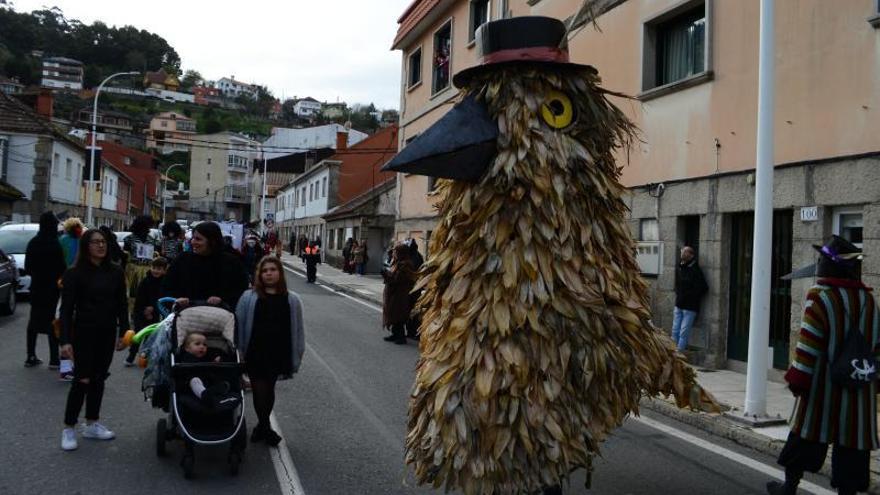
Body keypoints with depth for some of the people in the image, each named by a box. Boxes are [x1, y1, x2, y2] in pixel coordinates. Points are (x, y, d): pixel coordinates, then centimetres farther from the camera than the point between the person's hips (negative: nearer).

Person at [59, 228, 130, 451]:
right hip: (84, 332, -4)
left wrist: (123, 332, 3)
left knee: (98, 378, 11)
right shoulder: (74, 273, -8)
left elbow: (122, 304, 8)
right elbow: (66, 308, -10)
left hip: (107, 333, 4)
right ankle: (68, 429, 7)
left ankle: (92, 425, 22)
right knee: (82, 379, -4)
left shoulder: (115, 272, 4)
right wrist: (65, 340, -17)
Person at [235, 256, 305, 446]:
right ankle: (265, 428, 19)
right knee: (260, 390, 0)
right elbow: (239, 327, 0)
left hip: (278, 355, 1)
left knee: (269, 390, 14)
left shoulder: (291, 300, 1)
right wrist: (239, 352, -5)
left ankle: (262, 425, 32)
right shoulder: (249, 298, -2)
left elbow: (297, 331, 4)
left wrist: (296, 357, 1)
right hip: (256, 354, -1)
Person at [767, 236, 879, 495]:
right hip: (859, 392, 4)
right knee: (851, 444, 6)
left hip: (822, 386, -4)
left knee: (806, 435, 11)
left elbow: (808, 345, -15)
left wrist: (797, 378, -7)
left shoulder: (820, 298, -12)